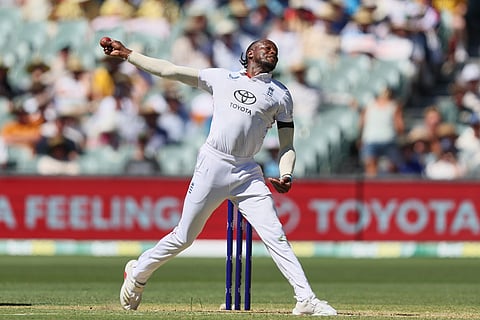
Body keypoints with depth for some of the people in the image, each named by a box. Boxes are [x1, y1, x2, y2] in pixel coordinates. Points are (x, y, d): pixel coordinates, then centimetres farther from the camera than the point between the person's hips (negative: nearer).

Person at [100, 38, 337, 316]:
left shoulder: (281, 95, 13)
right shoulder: (222, 78, 12)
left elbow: (287, 146, 10)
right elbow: (168, 70, 14)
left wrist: (286, 176, -9)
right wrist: (126, 53, 11)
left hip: (248, 173, 0)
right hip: (212, 165, 0)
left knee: (275, 236, -12)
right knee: (183, 237, 4)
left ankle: (306, 300, -14)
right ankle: (138, 274, 25)